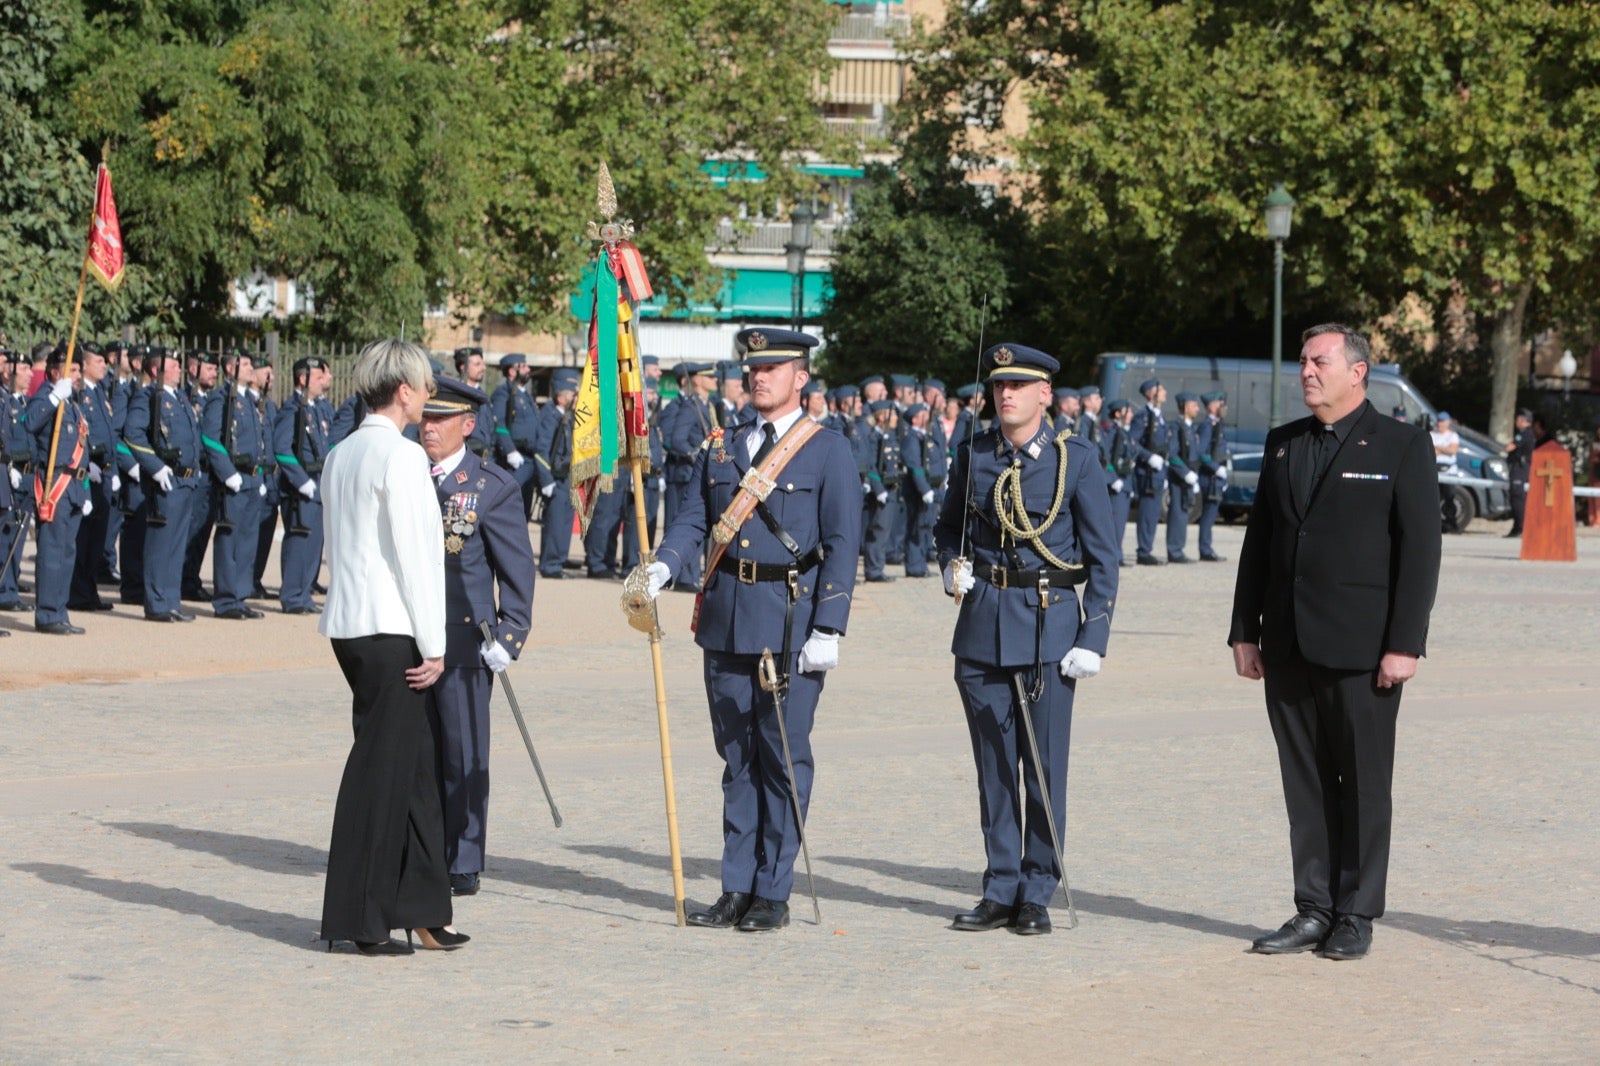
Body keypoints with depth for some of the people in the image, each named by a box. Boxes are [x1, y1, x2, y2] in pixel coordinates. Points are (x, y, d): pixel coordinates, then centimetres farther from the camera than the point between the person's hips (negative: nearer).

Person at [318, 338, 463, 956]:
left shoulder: (340, 455, 15)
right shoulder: (401, 456, -12)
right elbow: (416, 554, -15)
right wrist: (433, 645, -10)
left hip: (349, 623, 9)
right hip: (390, 628, -9)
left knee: (415, 765, 13)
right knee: (381, 767, -3)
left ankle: (421, 910, 18)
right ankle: (360, 920, 1)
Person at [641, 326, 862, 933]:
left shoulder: (828, 451, -1)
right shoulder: (719, 448, 14)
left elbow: (842, 545, -5)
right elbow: (692, 519, 8)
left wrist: (828, 631, -13)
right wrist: (661, 569, -13)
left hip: (791, 622, -5)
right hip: (725, 620, 5)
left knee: (784, 756, -1)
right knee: (736, 757, 9)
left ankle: (773, 894, 6)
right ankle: (737, 889, 15)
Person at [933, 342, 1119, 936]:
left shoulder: (1076, 459, -2)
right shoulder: (974, 455, 7)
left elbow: (1103, 557, -1)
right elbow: (949, 525, 21)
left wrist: (1093, 638, -7)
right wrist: (951, 566, -1)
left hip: (1049, 625, -3)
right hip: (982, 625, 3)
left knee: (1044, 766, 0)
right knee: (993, 765, 7)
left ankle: (1037, 896, 9)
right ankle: (1000, 891, 15)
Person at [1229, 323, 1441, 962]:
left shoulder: (1402, 447, -2)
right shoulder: (1283, 444, 13)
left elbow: (1420, 550, -6)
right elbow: (1258, 542, 15)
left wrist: (1404, 644, -12)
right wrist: (1245, 631, 9)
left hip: (1362, 648, -5)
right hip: (1289, 647, 5)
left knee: (1364, 784, 2)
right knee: (1305, 784, 8)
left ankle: (1357, 916, 9)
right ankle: (1313, 911, 14)